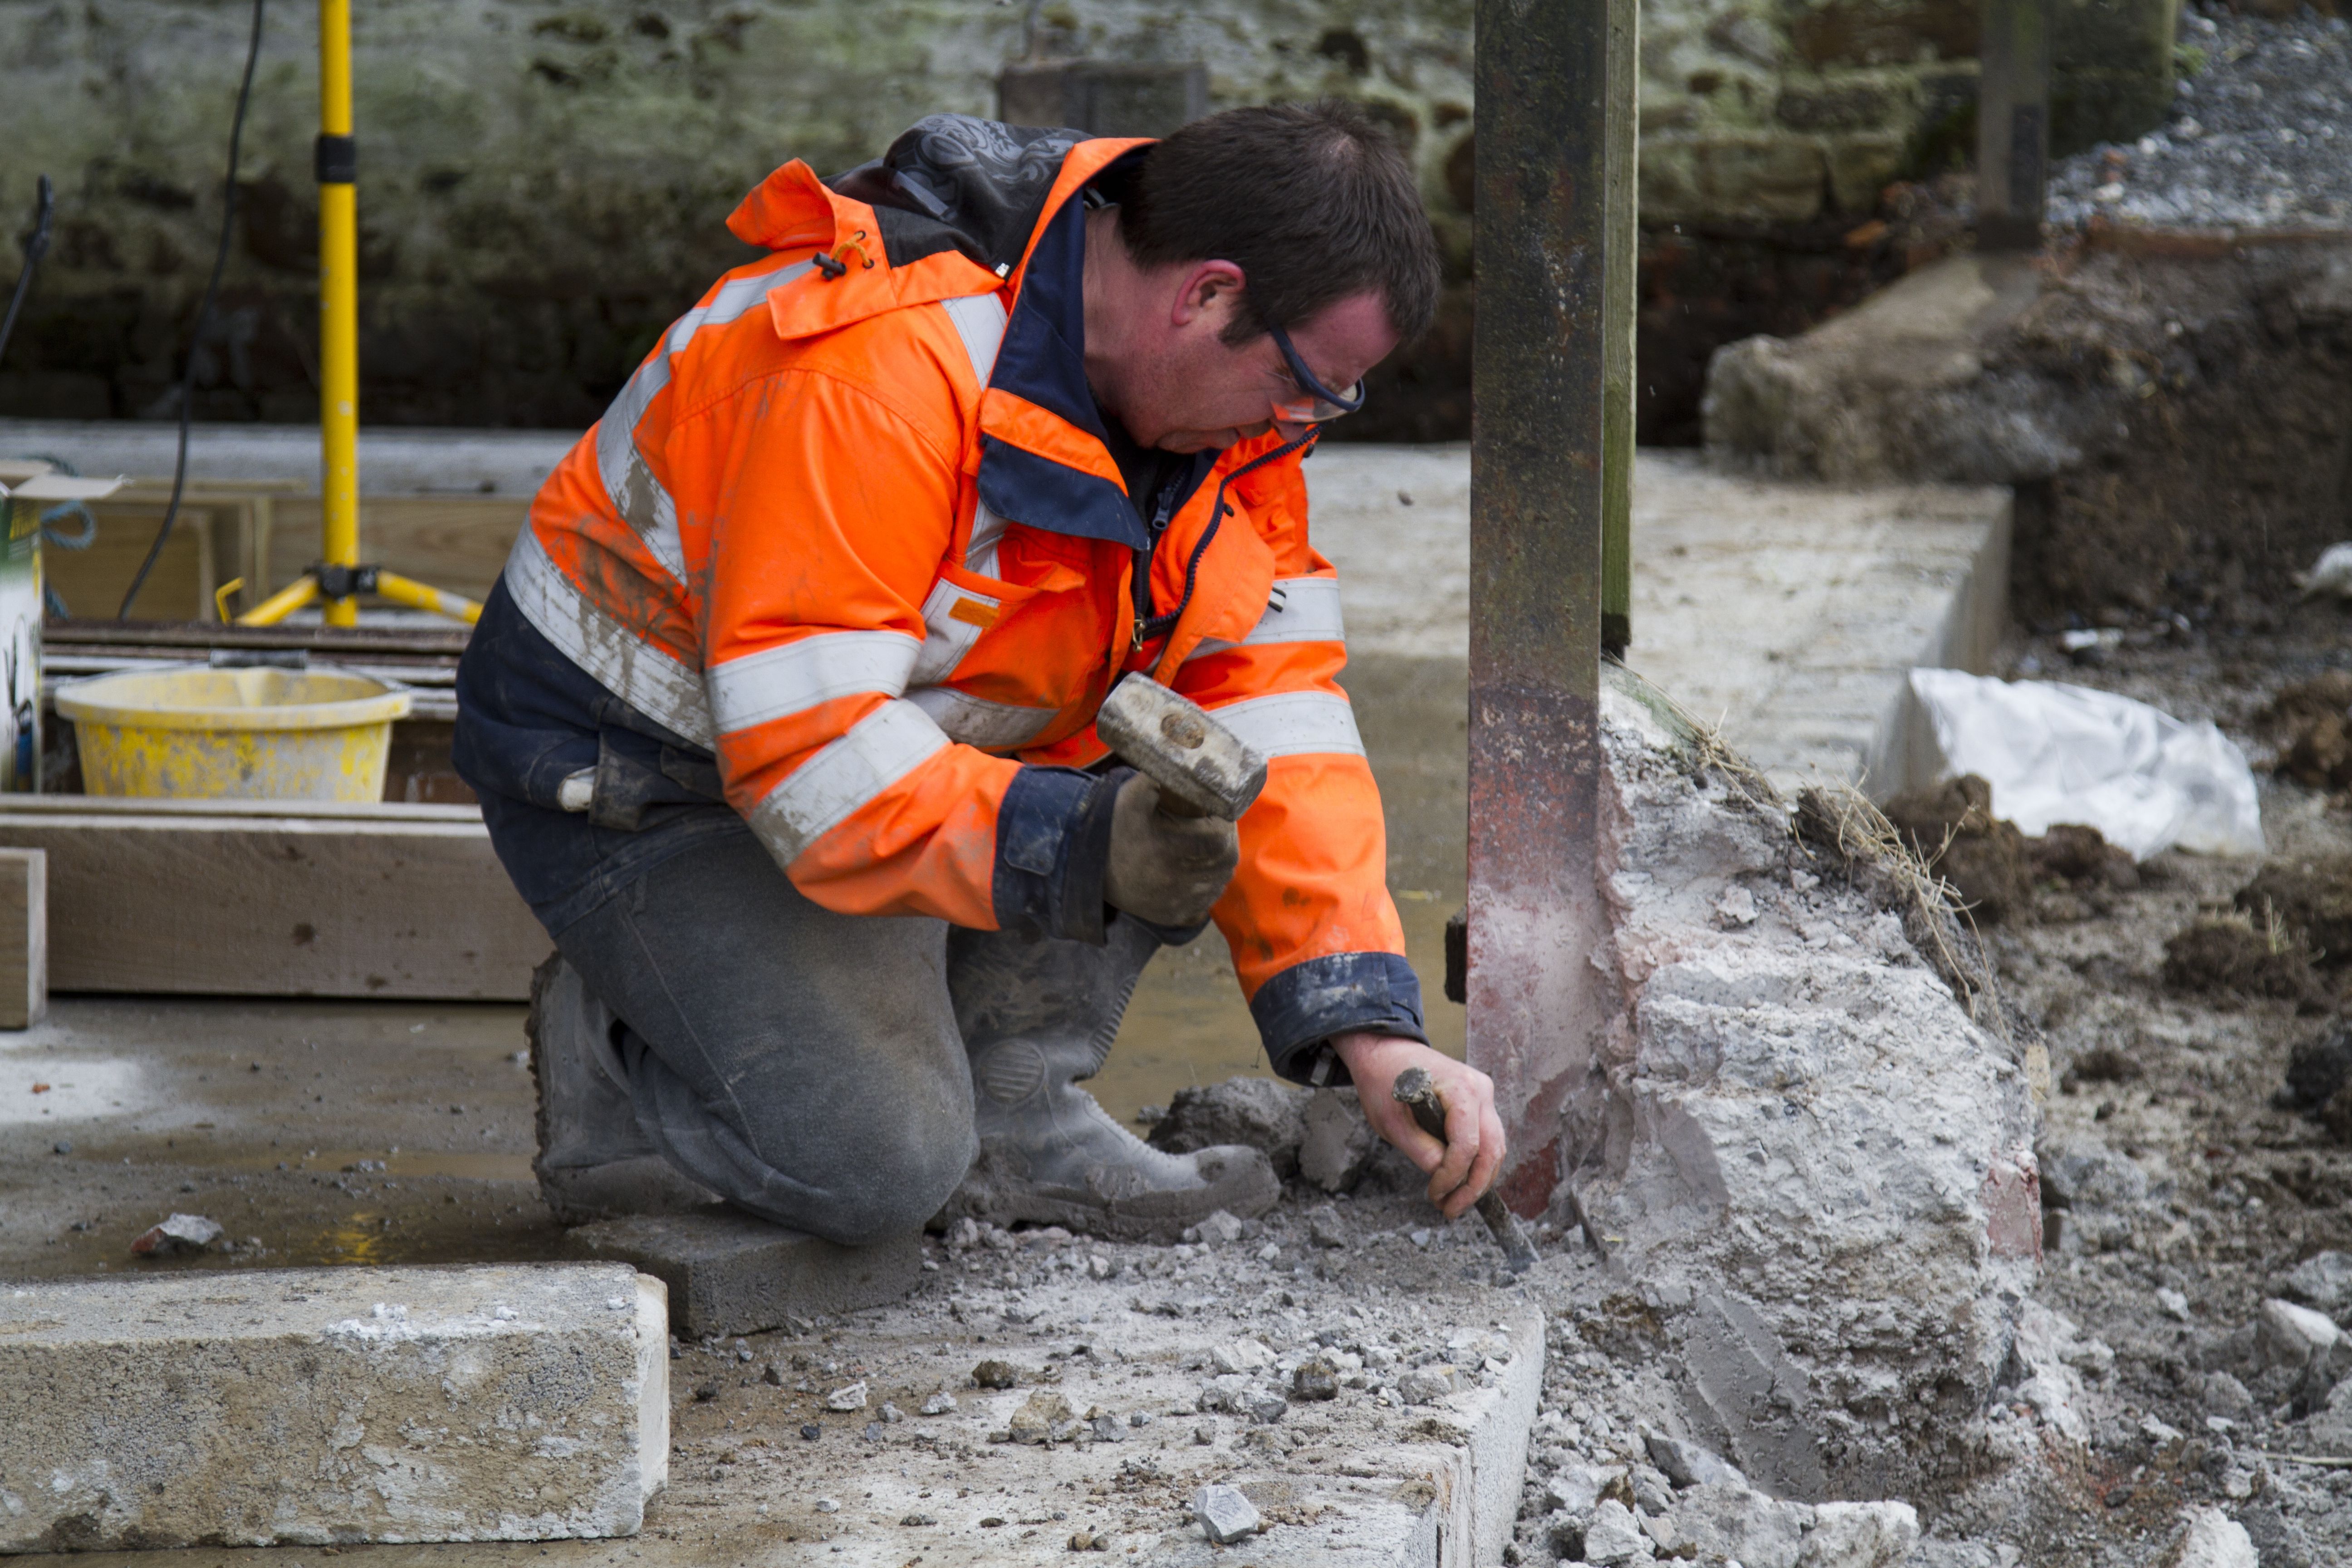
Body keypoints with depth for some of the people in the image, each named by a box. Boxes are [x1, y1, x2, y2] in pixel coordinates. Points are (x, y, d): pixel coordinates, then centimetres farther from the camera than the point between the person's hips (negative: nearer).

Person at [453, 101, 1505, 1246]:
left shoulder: (1216, 387, -6)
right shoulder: (879, 371, -33)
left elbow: (1276, 715, -7)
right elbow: (809, 759, -35)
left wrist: (1368, 1028, -15)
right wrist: (1077, 846, -44)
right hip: (634, 779, -8)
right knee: (879, 1163, -25)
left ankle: (1010, 1104, -4)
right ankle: (610, 1068, 4)